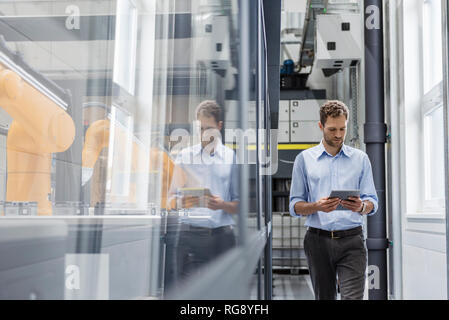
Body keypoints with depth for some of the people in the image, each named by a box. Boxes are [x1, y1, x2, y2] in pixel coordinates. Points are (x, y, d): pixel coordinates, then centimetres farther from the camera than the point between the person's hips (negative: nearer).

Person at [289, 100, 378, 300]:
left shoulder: (361, 159, 9)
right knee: (324, 297, 10)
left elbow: (372, 203, 6)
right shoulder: (304, 159, 6)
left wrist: (361, 206, -17)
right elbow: (295, 206, 4)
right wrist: (317, 206, -17)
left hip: (351, 240, 0)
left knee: (353, 297, -11)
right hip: (318, 240, 1)